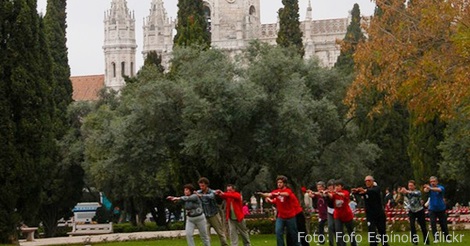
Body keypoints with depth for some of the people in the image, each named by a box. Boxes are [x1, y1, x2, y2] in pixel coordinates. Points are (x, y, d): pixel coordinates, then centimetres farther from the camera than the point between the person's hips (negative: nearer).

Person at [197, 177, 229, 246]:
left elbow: (211, 196, -37)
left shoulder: (212, 192, -15)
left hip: (214, 215, -2)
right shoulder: (198, 192, -2)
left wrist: (201, 195, -51)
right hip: (205, 217, 2)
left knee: (221, 232, 9)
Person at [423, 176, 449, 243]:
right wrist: (426, 188, -55)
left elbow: (439, 189, -34)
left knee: (443, 225, 5)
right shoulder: (430, 187, -4)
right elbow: (426, 190, -28)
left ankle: (447, 239, 17)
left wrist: (431, 188, -55)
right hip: (432, 209, 1)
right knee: (433, 223, -14)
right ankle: (436, 238, -11)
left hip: (441, 209, -1)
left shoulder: (441, 187, -9)